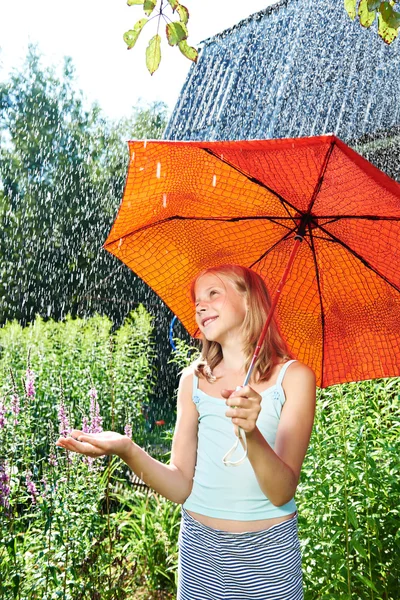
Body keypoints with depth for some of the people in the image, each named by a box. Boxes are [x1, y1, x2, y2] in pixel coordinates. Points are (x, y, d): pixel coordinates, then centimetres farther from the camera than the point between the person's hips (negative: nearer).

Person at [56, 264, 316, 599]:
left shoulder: (294, 377, -10)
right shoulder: (194, 380, -1)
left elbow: (282, 493, -15)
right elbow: (182, 487, -4)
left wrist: (251, 435, -33)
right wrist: (128, 451, -20)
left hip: (267, 551, -2)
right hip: (200, 548, 2)